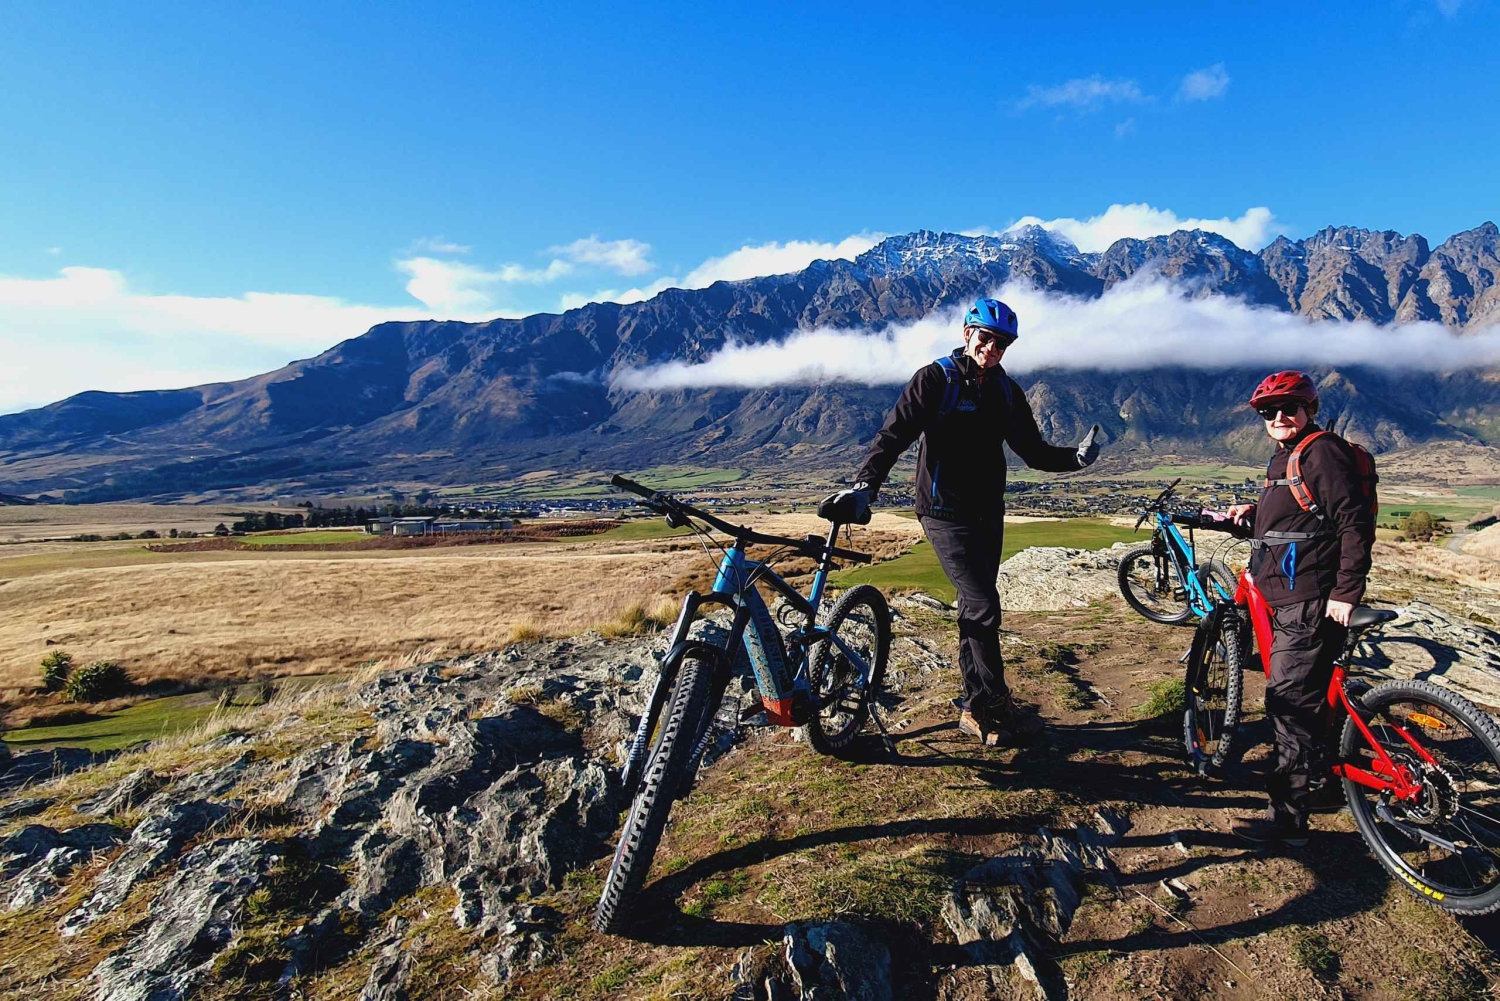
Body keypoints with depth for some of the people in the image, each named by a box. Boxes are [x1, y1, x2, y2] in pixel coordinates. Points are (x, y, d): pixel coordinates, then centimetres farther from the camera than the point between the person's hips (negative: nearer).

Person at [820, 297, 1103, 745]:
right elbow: (894, 435, -16)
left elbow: (1033, 451, 11)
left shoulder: (1007, 391, 9)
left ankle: (975, 709, 23)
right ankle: (996, 710, 0)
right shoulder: (935, 379, -8)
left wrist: (1076, 457, -7)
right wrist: (864, 485, -30)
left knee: (975, 608, 12)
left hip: (988, 515, 7)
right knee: (984, 607, -13)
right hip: (946, 514, -6)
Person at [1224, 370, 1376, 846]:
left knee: (1290, 703, -8)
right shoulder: (1286, 458, 18)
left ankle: (1287, 816, -2)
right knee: (1300, 700, 21)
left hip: (1313, 605, -10)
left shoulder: (1324, 452, -12)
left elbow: (1355, 524, -18)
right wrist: (1253, 512, 8)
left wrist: (1346, 593, -21)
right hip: (1288, 600, 10)